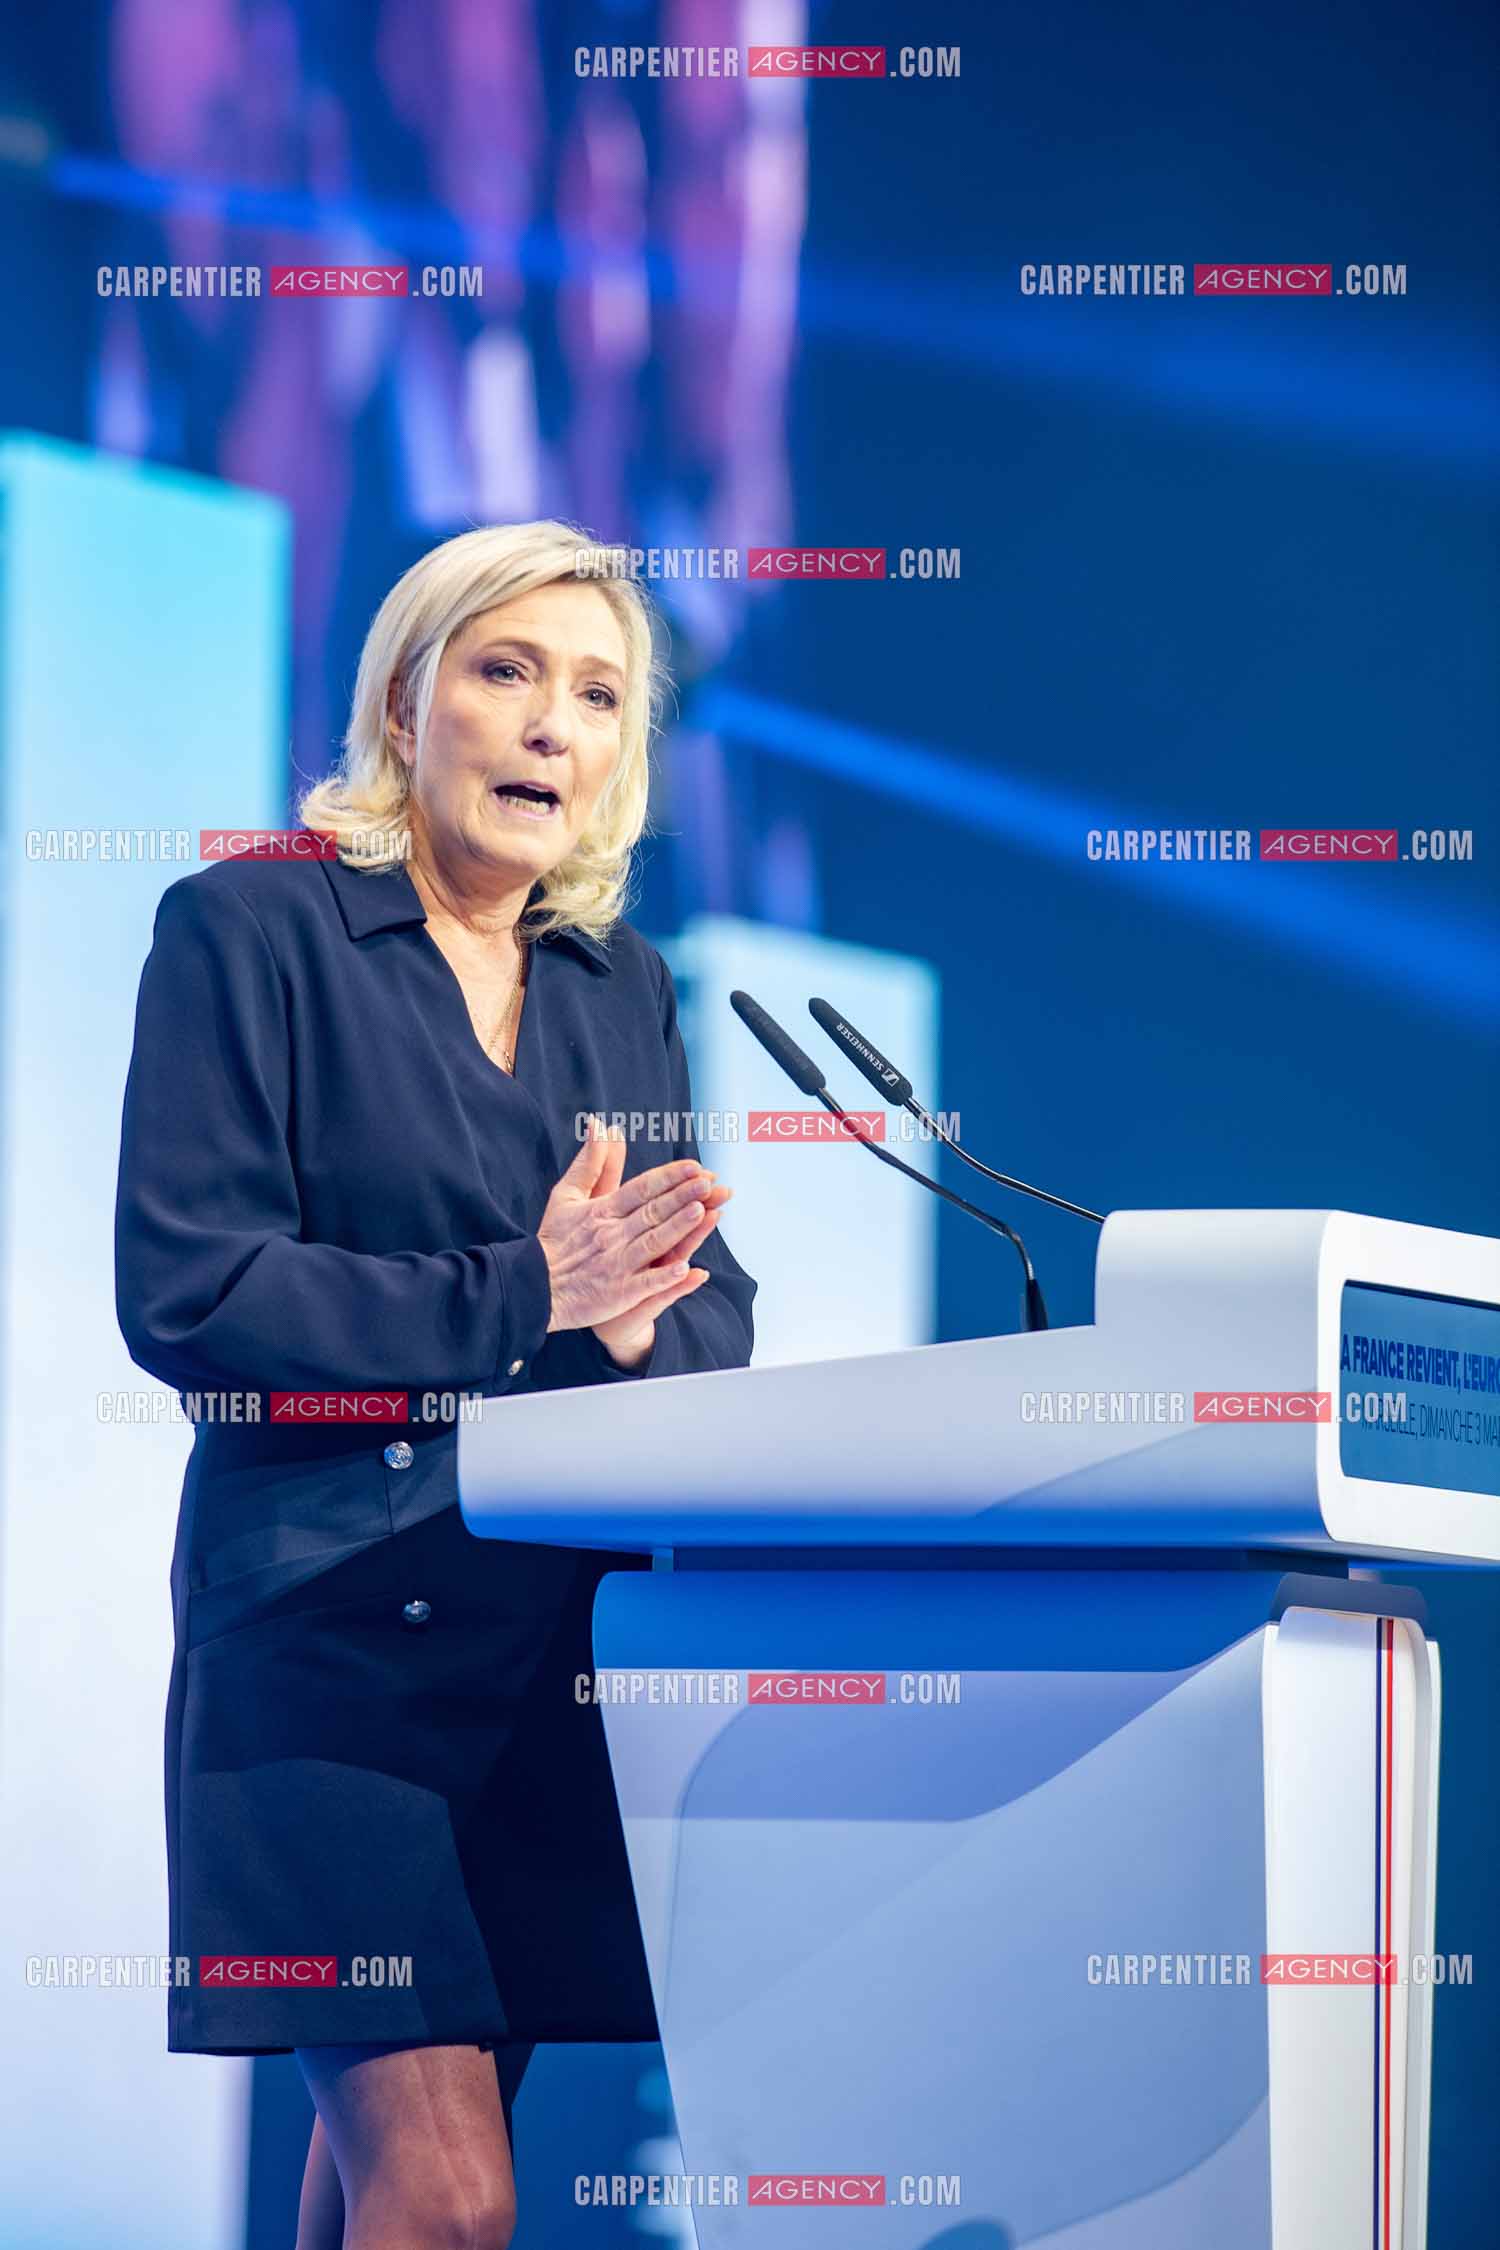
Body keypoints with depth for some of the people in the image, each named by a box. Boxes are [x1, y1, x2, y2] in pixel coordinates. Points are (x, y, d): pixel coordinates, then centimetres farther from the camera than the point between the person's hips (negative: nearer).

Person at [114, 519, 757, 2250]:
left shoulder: (625, 992, 16)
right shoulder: (254, 928, -2)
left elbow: (714, 1325, 12)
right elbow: (181, 1288, -11)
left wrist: (633, 1327, -12)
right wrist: (520, 1301, -15)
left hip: (559, 1634, 6)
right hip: (329, 1618, -6)